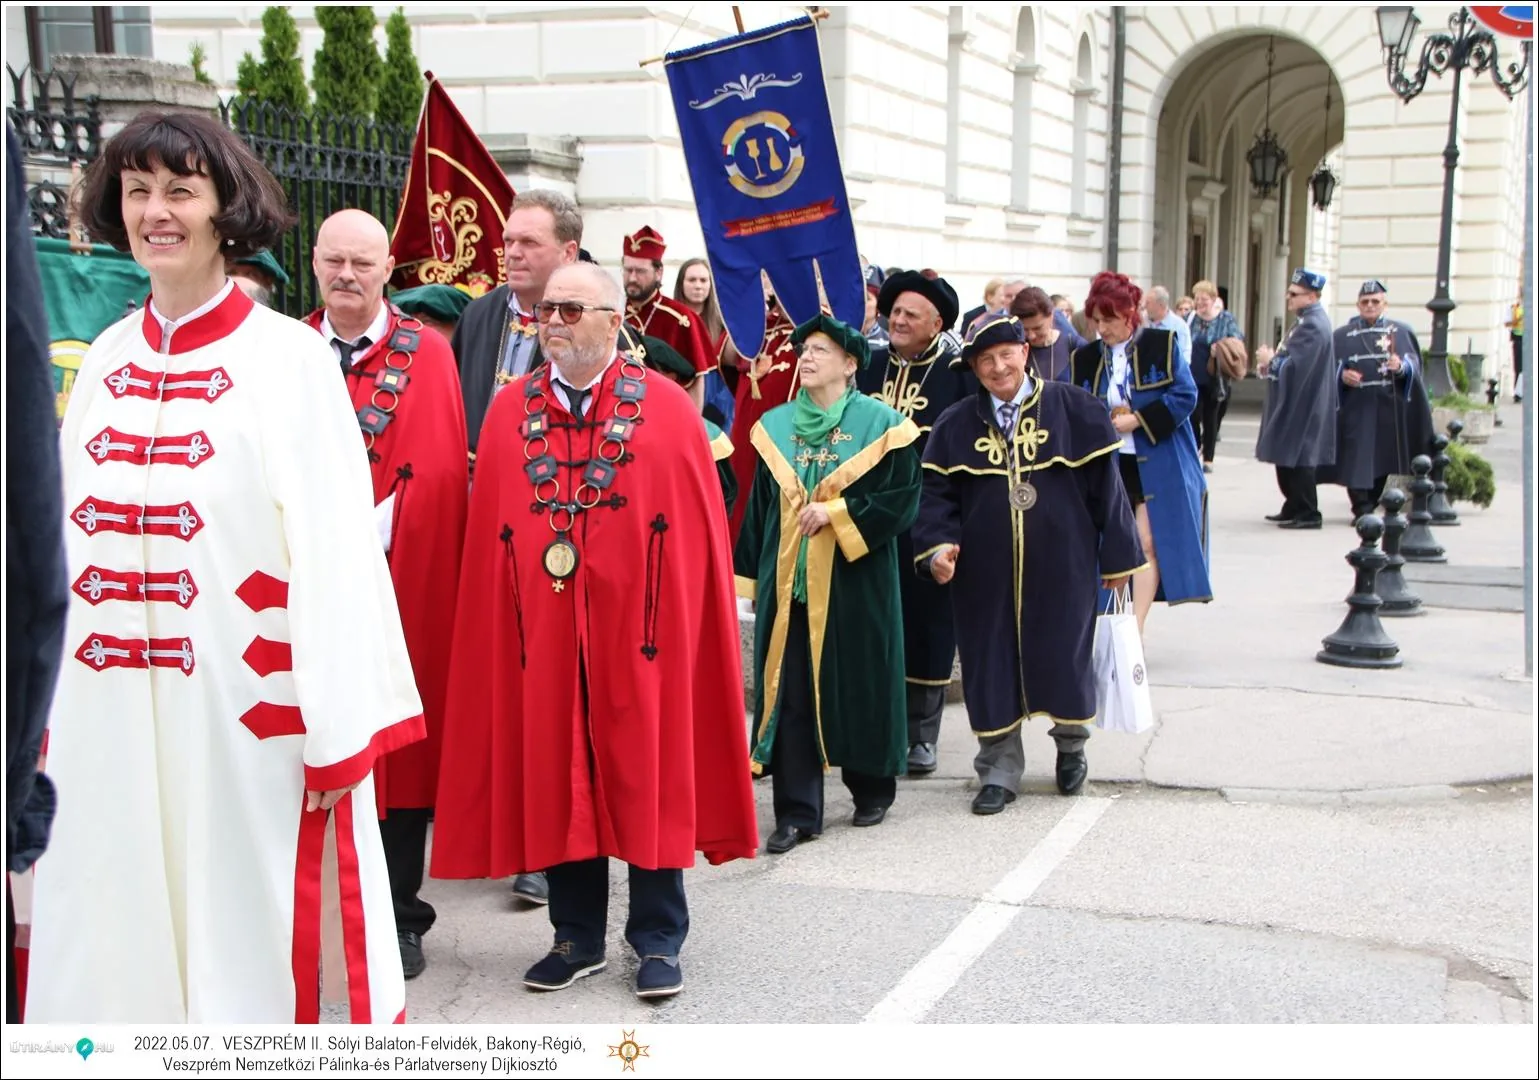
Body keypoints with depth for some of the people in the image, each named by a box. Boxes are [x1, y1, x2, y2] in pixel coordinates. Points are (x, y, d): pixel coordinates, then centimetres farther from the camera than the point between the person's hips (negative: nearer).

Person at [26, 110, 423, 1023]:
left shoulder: (289, 357, -6)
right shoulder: (105, 361, 10)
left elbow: (333, 547, -10)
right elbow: (72, 534, 13)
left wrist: (339, 724, -13)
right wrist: (49, 705, 10)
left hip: (248, 711, -5)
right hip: (108, 716, 5)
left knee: (257, 939, 4)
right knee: (120, 932, 12)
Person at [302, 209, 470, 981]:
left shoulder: (426, 353, 1)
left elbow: (437, 473, -7)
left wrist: (363, 539, -15)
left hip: (396, 582, -2)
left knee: (399, 742, 3)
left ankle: (399, 919, 15)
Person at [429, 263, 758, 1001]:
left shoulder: (667, 409, -2)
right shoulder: (508, 411, 6)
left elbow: (699, 530, -3)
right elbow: (487, 532, 6)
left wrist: (685, 623, -8)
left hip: (638, 630, -2)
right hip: (541, 630, 3)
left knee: (646, 779, 6)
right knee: (555, 780, 9)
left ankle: (658, 940, 19)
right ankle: (577, 938, 23)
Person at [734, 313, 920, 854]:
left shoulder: (881, 424, -3)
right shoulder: (775, 426, 9)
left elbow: (904, 499, -8)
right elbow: (760, 508, 12)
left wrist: (836, 514, -15)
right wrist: (752, 577, 9)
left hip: (856, 582, -3)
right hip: (788, 582, 3)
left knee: (860, 685, 6)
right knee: (789, 692, -1)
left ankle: (872, 789, 27)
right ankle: (798, 811, 4)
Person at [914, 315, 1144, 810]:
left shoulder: (1074, 410, -3)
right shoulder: (956, 425, 3)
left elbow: (1105, 484, -1)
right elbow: (937, 493, 3)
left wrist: (1117, 557, 0)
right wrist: (937, 546, -14)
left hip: (1060, 567, -1)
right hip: (985, 571, 1)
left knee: (1063, 656, 8)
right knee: (991, 665, 4)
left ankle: (1070, 745, 36)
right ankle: (998, 771, 17)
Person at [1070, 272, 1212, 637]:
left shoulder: (1162, 345, -3)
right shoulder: (1086, 358, 8)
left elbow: (1185, 395, -8)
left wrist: (1136, 420, -15)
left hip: (1157, 464, -3)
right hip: (1110, 466, 4)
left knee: (1148, 543, -6)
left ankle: (1135, 631, -3)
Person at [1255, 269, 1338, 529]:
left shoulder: (1313, 326, -19)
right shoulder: (1308, 321, 14)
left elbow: (1295, 366, -24)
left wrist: (1270, 360, -8)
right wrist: (1270, 365, 7)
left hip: (1301, 407, -10)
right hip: (1293, 404, 10)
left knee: (1296, 459, -5)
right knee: (1287, 458, 15)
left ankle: (1307, 513, 0)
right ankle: (1294, 508, 24)